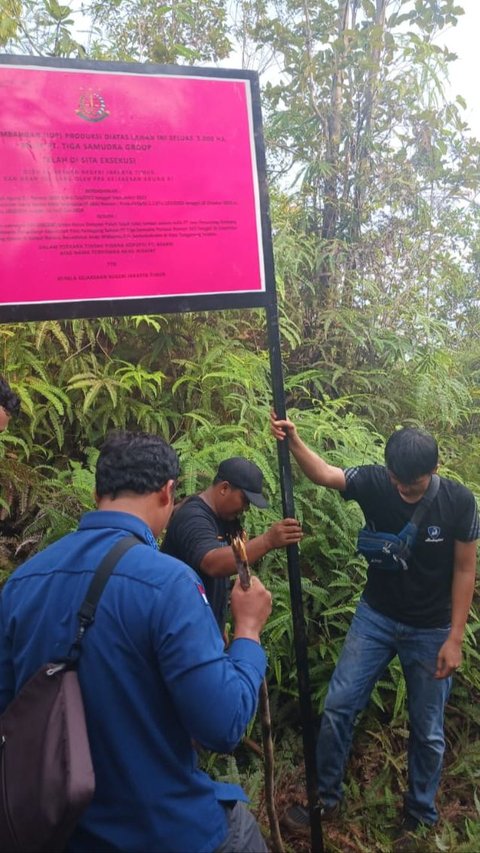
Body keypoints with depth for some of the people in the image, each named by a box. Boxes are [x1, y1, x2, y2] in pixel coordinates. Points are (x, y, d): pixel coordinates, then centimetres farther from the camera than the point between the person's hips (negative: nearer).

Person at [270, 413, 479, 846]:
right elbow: (323, 473, -30)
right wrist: (293, 441, -50)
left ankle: (421, 815, 36)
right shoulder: (374, 482, -16)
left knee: (427, 730, 12)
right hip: (375, 617, 2)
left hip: (430, 630, -1)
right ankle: (327, 796, 27)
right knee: (338, 706, 4)